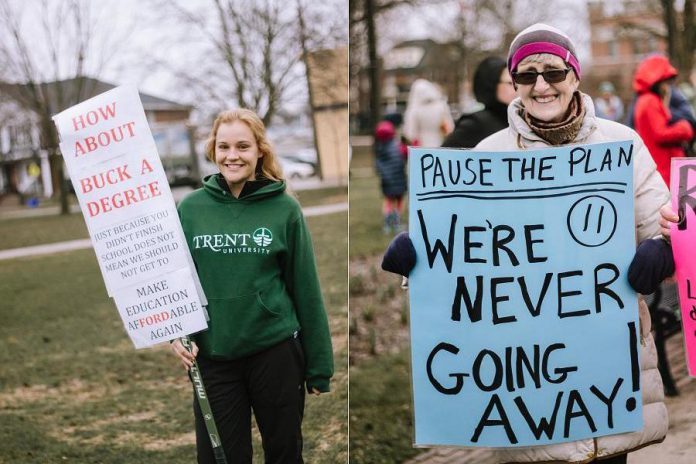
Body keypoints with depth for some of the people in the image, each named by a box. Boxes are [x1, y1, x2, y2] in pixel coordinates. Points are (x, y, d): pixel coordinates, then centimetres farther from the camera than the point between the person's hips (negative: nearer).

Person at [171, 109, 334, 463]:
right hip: (212, 356, 1)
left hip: (276, 351, -1)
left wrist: (318, 367, 1)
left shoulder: (284, 208, -3)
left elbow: (306, 288, -1)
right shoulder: (191, 208, 0)